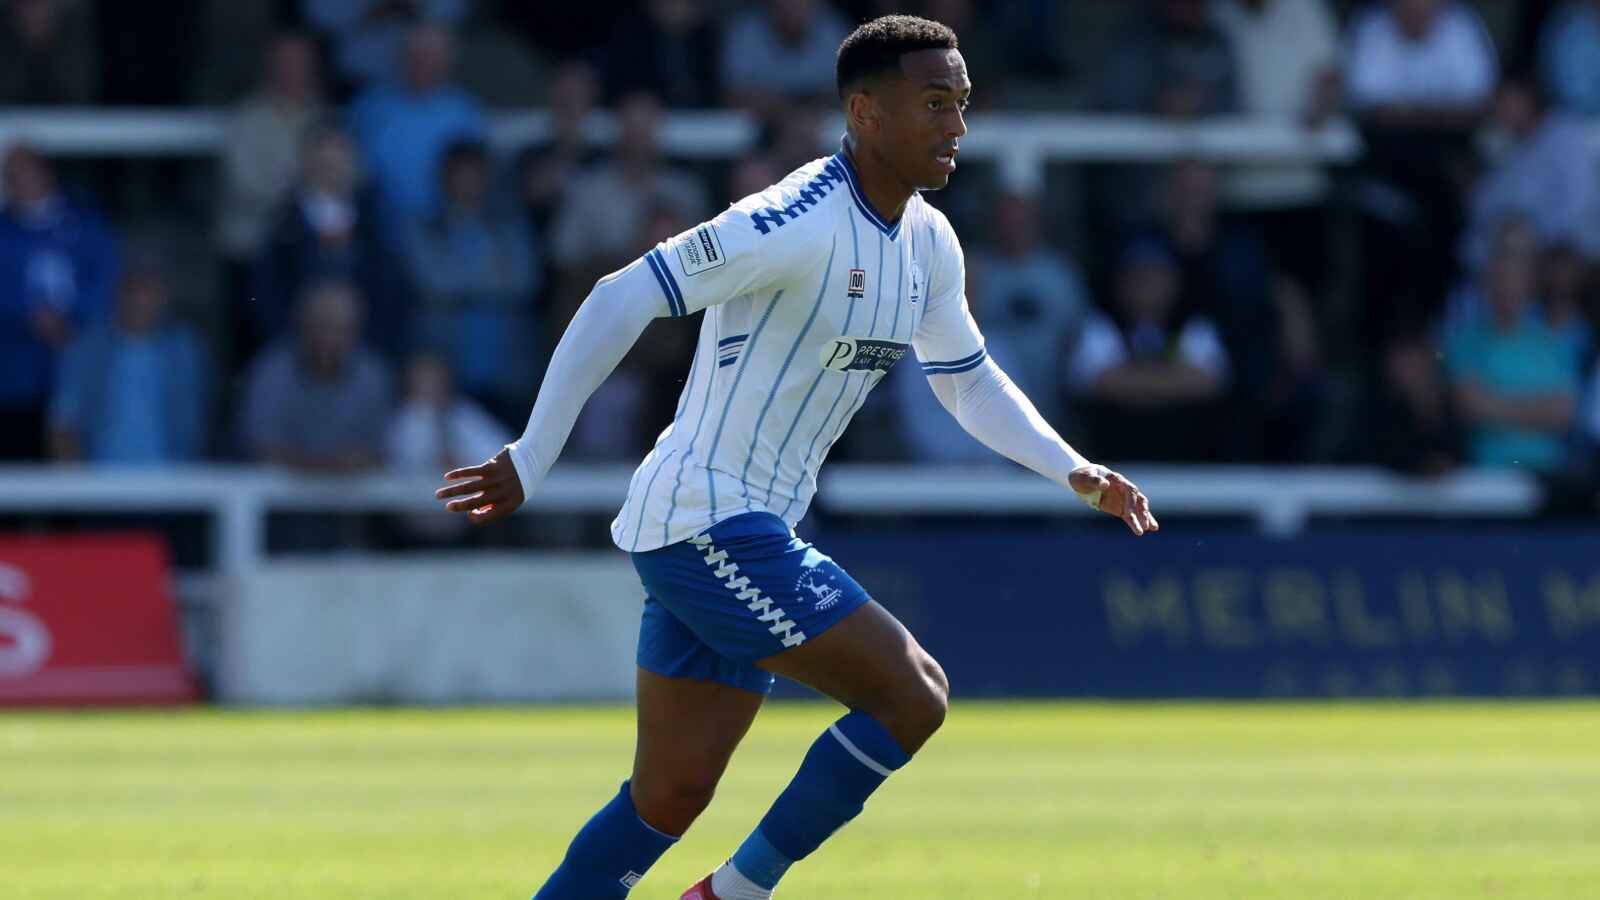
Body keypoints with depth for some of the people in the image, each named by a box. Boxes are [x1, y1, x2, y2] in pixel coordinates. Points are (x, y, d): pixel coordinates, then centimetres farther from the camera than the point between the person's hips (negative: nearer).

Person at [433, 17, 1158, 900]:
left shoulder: (928, 244, 9)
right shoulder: (797, 223, -19)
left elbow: (967, 380, 25)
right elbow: (620, 300, -20)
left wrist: (1073, 471, 10)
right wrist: (530, 461, -22)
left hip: (748, 530, 9)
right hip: (705, 522, -9)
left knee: (669, 800, 10)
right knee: (913, 695, -12)